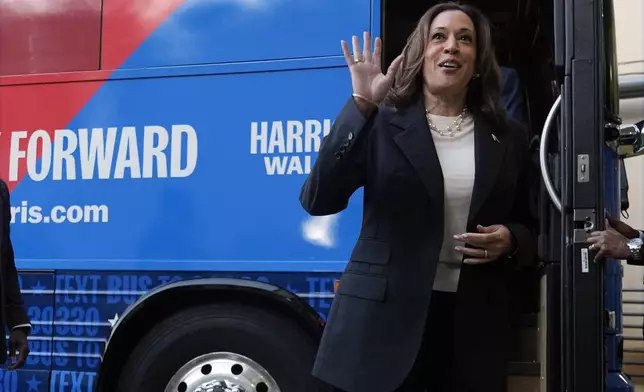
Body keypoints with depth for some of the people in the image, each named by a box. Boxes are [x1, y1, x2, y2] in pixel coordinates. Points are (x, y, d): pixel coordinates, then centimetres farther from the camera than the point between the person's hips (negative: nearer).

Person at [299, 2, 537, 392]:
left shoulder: (508, 136, 9)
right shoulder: (382, 123, -2)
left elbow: (530, 227, 18)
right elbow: (317, 201, -14)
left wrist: (510, 241, -5)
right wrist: (361, 106, -19)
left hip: (473, 322, 3)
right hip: (383, 316, -3)